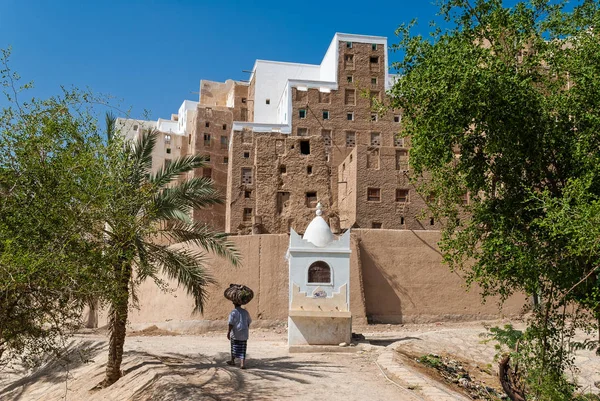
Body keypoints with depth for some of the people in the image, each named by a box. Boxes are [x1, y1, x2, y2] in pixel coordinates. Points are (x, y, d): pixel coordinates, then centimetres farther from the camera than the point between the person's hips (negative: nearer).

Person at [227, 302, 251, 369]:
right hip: (244, 333, 3)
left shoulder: (233, 312, -11)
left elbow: (231, 324, -17)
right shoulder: (245, 312, 5)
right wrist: (247, 330, 27)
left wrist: (228, 332, -15)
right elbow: (249, 322, 15)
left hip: (236, 333, -3)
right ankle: (242, 364, -7)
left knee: (234, 347, 18)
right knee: (242, 349, 5)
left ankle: (232, 361, 33)